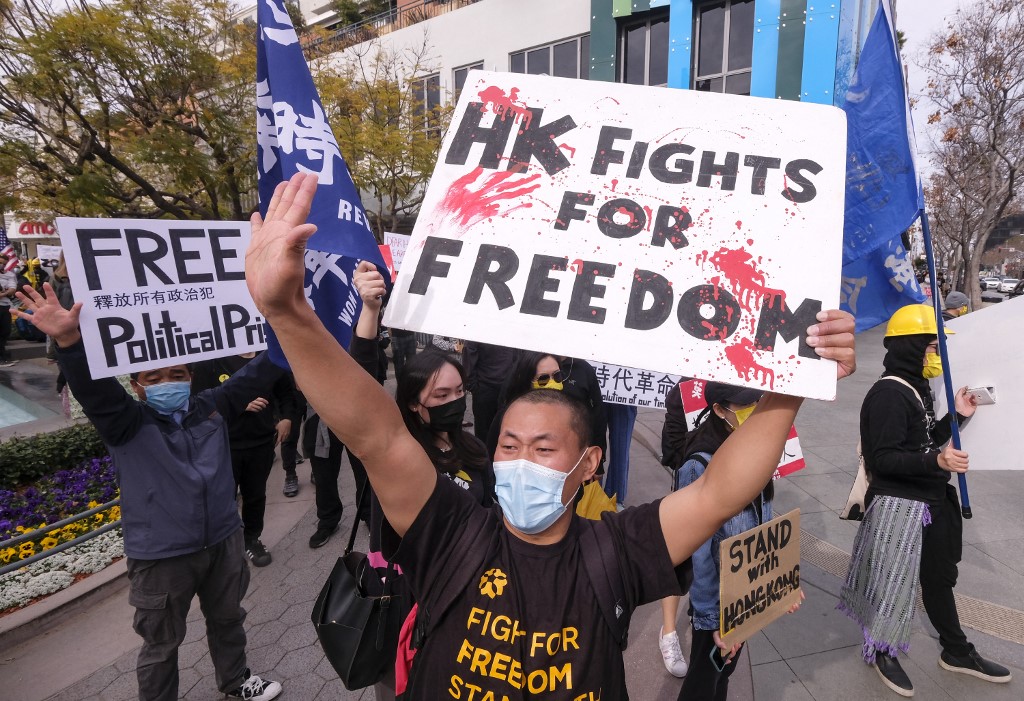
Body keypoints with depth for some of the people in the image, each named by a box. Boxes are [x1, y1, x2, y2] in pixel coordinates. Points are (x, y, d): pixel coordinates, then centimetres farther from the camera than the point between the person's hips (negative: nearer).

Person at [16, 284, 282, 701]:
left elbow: (255, 376, -3)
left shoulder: (212, 409, -1)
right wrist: (68, 341, -45)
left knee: (227, 619, 26)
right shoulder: (127, 424, -10)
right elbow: (94, 388, -27)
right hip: (161, 556, -4)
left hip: (224, 541, 4)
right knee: (161, 644, 16)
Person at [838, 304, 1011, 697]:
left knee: (939, 576, 24)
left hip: (932, 501, 10)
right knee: (894, 582, 5)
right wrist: (936, 460, -36)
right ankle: (881, 652, 26)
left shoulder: (915, 388, 11)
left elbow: (924, 442, 16)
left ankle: (956, 651, 43)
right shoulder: (888, 393, -21)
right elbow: (883, 458, -25)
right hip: (898, 506, -10)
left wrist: (956, 416, 8)